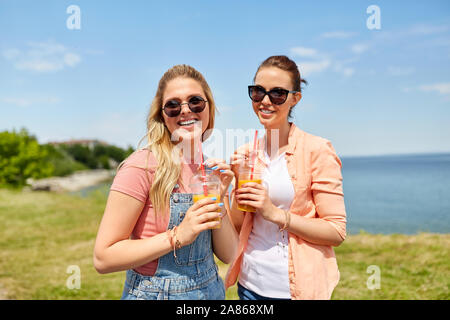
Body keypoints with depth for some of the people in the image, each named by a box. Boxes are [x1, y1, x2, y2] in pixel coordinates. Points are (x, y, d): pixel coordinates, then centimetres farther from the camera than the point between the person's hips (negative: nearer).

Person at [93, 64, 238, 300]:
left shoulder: (212, 168, -2)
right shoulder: (141, 166, -19)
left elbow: (227, 255, -2)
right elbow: (103, 258, -19)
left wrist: (218, 199, -16)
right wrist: (178, 236, -26)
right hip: (154, 292, -5)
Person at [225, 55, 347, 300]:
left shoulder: (317, 151, -12)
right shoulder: (246, 153, 1)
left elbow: (336, 231, -13)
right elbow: (236, 227, 5)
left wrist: (276, 213, -21)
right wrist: (240, 181, -11)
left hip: (298, 287, -4)